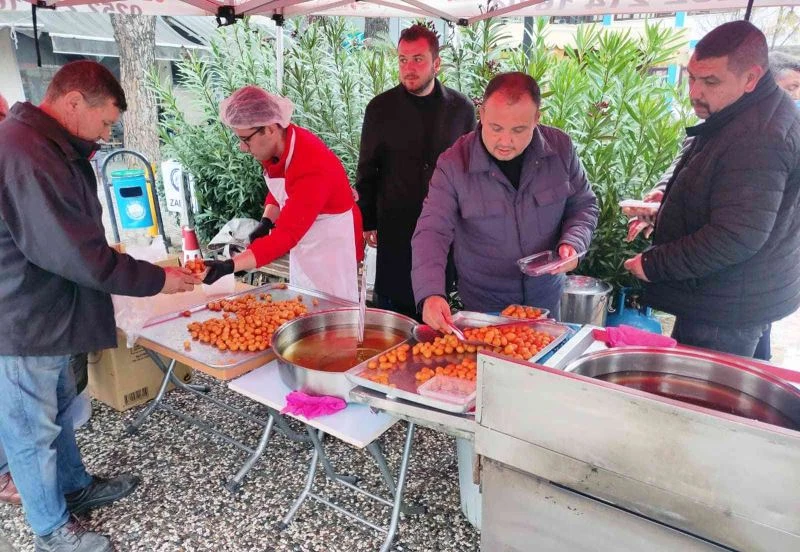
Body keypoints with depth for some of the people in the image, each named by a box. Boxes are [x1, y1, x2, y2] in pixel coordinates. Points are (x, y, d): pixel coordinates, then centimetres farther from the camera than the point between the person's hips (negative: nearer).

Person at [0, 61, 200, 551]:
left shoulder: (49, 146, 7)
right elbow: (79, 256, -28)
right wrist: (157, 280, -19)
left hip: (47, 315, 10)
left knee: (59, 409, 25)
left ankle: (76, 486, 46)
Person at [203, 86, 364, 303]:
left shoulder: (311, 169, -32)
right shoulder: (277, 145, -6)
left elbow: (287, 235, -35)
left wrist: (229, 266, -41)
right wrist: (266, 222, -6)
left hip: (332, 245, -8)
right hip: (305, 242, 8)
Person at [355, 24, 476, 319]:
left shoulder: (461, 108, 2)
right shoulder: (380, 107, 0)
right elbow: (367, 171, 5)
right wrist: (367, 223, 4)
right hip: (396, 226, -1)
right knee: (393, 302, 7)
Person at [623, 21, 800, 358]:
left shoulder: (758, 140, -27)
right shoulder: (736, 117, 8)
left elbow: (735, 238, -31)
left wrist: (653, 265, -21)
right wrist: (670, 197, 11)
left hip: (725, 312, -11)